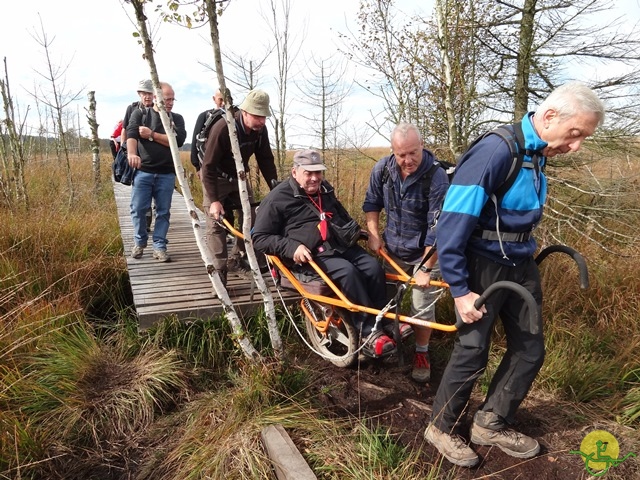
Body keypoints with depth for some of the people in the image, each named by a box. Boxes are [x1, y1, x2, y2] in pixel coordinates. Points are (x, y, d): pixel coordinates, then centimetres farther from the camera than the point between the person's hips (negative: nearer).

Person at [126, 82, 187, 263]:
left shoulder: (176, 119, 9)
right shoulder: (140, 114, 6)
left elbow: (178, 140, -8)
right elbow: (131, 134, -12)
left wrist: (152, 135, -11)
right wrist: (132, 153, -31)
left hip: (167, 174, 1)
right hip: (143, 171, -1)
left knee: (163, 212, 3)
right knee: (138, 209, 1)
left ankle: (159, 247, 11)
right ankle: (139, 242, 22)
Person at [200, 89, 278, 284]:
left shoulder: (260, 130, -14)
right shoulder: (223, 128, -31)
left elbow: (266, 160, -4)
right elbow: (208, 167, -29)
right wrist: (214, 200, -32)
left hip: (239, 177, 6)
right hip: (215, 178, -6)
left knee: (250, 219, 4)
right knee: (216, 223, -10)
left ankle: (237, 259, 20)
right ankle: (219, 271, -7)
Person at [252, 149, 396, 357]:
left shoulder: (325, 190, 20)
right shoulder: (277, 199, -3)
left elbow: (342, 216, 37)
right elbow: (259, 237, -6)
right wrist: (292, 248, -19)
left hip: (342, 245, 7)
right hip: (314, 253, -6)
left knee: (374, 267, -19)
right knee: (348, 271, -32)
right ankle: (370, 333, -26)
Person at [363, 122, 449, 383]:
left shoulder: (436, 177, -26)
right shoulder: (383, 168, -13)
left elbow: (438, 228, -25)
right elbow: (372, 202, 5)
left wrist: (425, 268, -23)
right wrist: (374, 234, -5)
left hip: (424, 252, -4)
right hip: (392, 249, 5)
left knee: (423, 307, 2)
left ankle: (422, 354, 24)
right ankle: (399, 324, 47)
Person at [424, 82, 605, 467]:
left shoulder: (537, 155, 4)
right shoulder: (495, 151, -23)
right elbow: (451, 225, -24)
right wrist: (459, 289, -21)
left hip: (522, 266, 9)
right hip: (484, 266, -9)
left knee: (530, 350, 14)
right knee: (472, 352, 2)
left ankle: (491, 425, 32)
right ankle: (442, 428, 25)